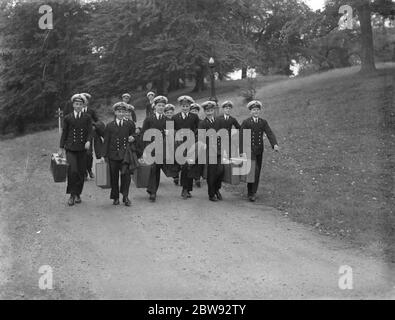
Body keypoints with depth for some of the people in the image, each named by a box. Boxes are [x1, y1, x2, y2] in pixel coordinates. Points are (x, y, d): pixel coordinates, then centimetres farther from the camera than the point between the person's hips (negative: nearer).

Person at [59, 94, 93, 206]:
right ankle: (72, 195, -4)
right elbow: (64, 133, 9)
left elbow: (90, 132, 4)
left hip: (82, 149, 1)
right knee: (72, 171, -15)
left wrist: (88, 141, -16)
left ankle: (78, 194, 18)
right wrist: (61, 148, 6)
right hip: (70, 148, -1)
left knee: (81, 172, 3)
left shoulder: (87, 118, 8)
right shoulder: (67, 118, 7)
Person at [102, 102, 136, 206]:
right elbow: (106, 141, 7)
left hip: (125, 154, 0)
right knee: (114, 177, 5)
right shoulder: (110, 125, 6)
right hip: (113, 155, 0)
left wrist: (132, 138, -6)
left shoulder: (129, 124, 7)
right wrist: (105, 155, 3)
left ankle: (125, 196, 1)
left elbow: (132, 135, 19)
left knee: (126, 174, -10)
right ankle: (115, 197, 16)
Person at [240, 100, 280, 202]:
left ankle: (252, 192, 22)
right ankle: (251, 193, -8)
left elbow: (269, 133, -5)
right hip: (249, 150, -5)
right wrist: (242, 152, -9)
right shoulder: (246, 122, -3)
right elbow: (242, 137, -4)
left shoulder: (263, 122, 7)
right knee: (254, 170, -16)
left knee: (257, 172, 9)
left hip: (259, 150, 5)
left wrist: (275, 144, -23)